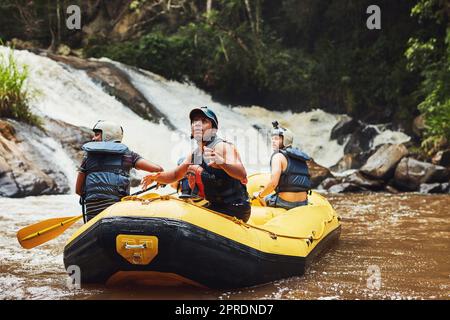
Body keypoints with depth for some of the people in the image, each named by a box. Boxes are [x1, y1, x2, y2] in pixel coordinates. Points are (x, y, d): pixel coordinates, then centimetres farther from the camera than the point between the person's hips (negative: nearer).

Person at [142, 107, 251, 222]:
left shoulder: (222, 147, -13)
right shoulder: (194, 155, 15)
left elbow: (242, 174, -27)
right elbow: (175, 175, 23)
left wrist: (221, 162, -46)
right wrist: (156, 177, 3)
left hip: (234, 209, -9)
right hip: (215, 207, 9)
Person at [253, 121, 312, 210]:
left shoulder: (278, 156, -8)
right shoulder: (300, 158, 14)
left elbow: (273, 183, -19)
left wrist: (259, 195, -3)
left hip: (285, 203, -7)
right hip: (303, 203, 7)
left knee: (263, 198, 24)